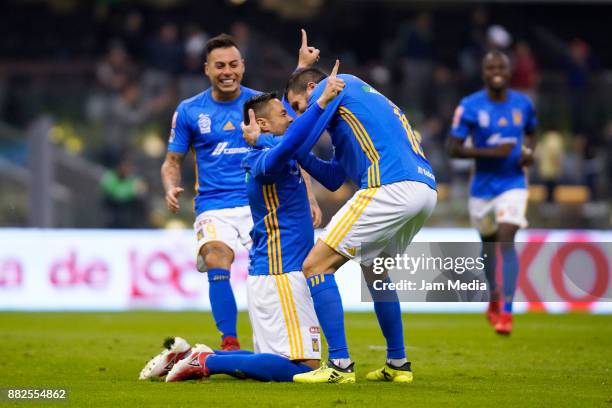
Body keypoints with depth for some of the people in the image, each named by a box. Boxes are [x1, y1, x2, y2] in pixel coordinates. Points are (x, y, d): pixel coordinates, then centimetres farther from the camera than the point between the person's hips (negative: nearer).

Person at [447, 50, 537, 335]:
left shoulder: (523, 104, 0)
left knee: (506, 241, -17)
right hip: (483, 187, 0)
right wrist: (491, 152, -24)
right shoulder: (469, 106, -10)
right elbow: (453, 148, -13)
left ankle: (507, 312, -20)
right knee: (489, 243, 16)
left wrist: (528, 152, -1)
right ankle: (494, 298, 43)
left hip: (513, 185, 0)